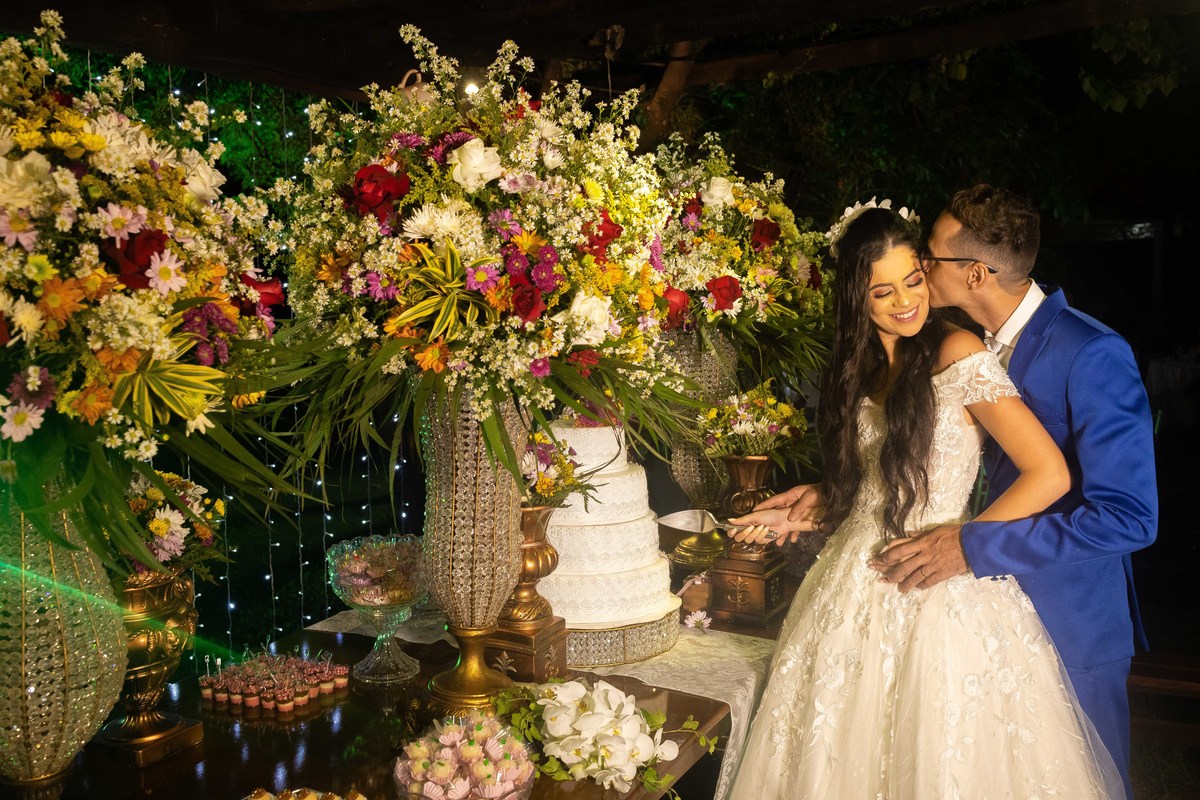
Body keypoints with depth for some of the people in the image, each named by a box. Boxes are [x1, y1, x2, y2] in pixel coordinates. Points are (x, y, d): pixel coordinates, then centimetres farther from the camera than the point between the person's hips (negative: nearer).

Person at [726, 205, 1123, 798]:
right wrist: (800, 518, 11)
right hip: (856, 590, 6)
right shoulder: (860, 367, 9)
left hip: (940, 598, -6)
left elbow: (1049, 474, -16)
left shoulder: (957, 354, -12)